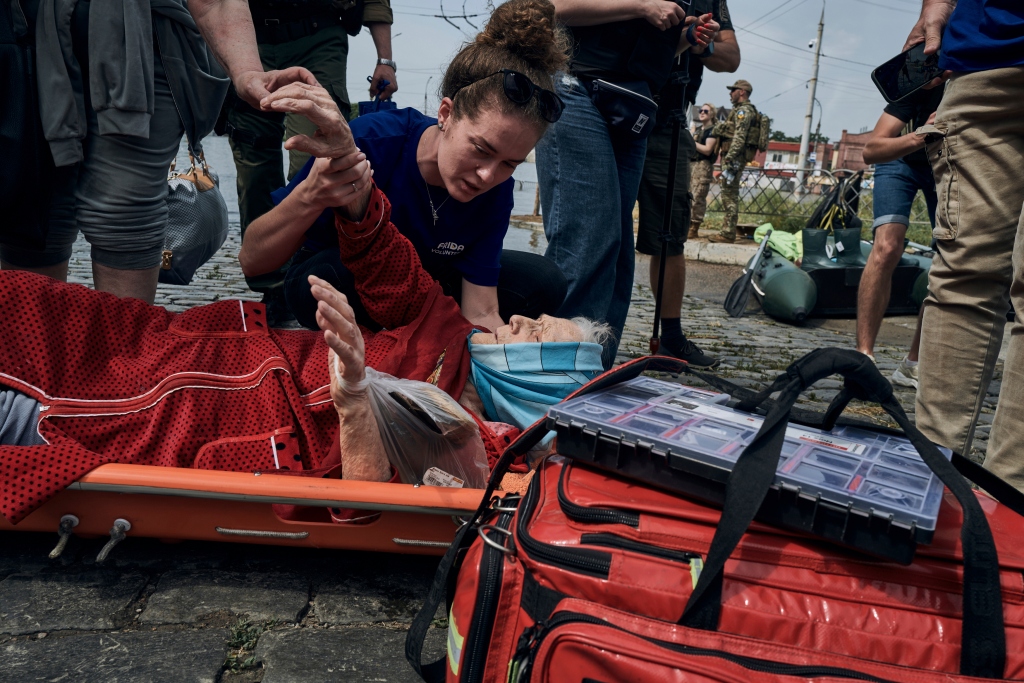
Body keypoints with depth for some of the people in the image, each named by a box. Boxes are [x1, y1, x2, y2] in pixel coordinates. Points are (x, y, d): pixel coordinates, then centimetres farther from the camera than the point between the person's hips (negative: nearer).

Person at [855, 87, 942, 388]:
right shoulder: (923, 84, -32)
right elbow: (871, 151, -37)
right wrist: (917, 138, -54)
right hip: (902, 160, -3)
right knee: (887, 247, -26)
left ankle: (913, 365, 2)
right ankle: (863, 357, -25)